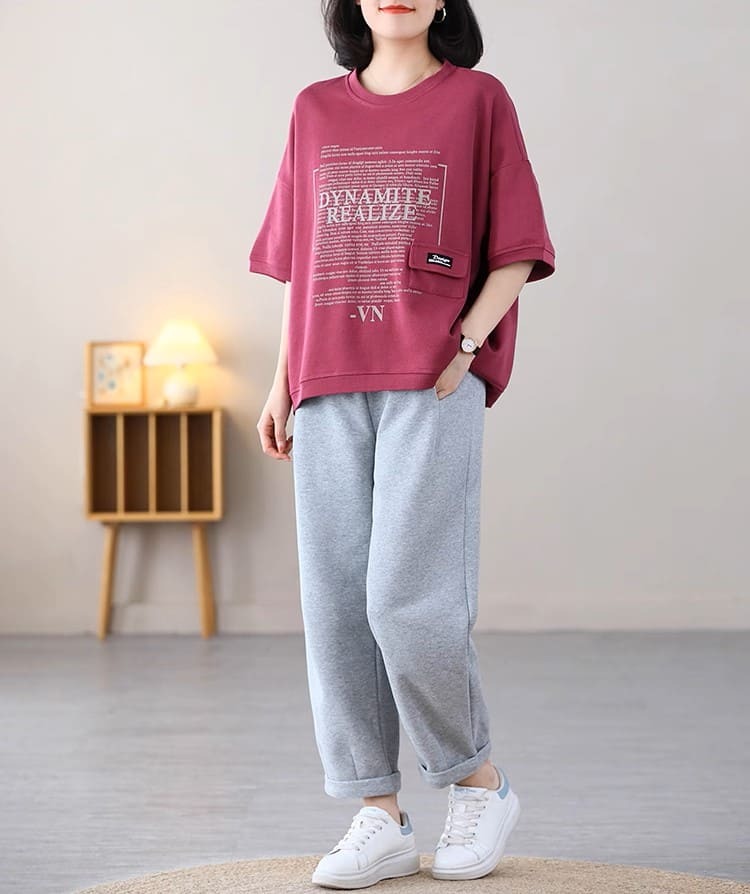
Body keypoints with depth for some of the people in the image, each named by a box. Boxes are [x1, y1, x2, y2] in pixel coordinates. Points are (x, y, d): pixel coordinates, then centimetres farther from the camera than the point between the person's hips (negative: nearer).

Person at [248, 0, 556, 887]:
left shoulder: (479, 98, 6)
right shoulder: (315, 109, 17)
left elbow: (515, 253, 4)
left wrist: (466, 345, -10)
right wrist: (282, 382, 11)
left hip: (433, 385, -4)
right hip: (331, 389, 4)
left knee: (408, 599, -12)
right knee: (337, 601, 0)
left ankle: (479, 781, 12)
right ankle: (379, 817, 10)